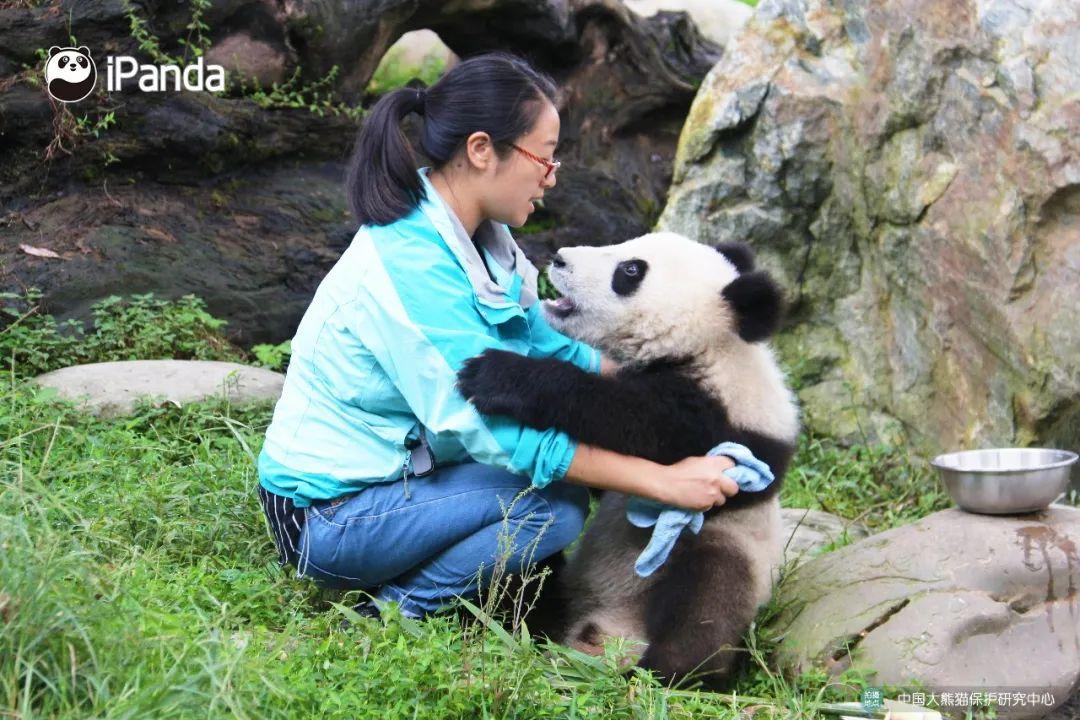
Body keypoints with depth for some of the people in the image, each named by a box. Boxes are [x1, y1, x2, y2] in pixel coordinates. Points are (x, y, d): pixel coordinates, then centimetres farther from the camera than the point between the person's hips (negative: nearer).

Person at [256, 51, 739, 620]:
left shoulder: (473, 238, 0)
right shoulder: (410, 268, -28)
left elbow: (545, 349, 9)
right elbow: (502, 433, -29)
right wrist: (665, 482, -26)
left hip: (386, 476, 9)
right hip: (326, 520, -9)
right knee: (556, 504, -21)